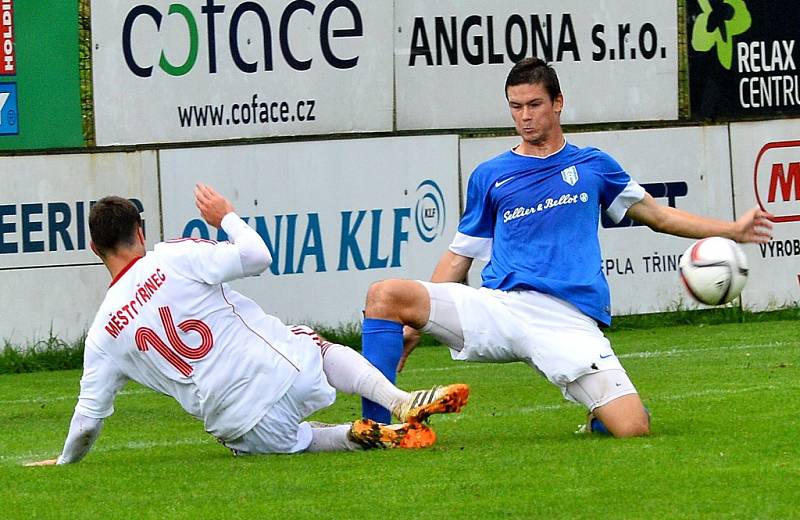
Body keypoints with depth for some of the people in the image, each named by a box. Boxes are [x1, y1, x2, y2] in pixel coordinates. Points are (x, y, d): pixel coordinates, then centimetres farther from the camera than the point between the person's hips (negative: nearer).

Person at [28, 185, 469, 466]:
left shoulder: (103, 333, 4)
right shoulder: (174, 258, -4)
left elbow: (89, 417, 8)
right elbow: (256, 256, -6)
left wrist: (65, 461, 27)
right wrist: (227, 216, 13)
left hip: (240, 422, 1)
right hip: (289, 370, -1)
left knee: (287, 439, 33)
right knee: (325, 349, 33)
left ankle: (356, 435, 1)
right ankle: (403, 402, 7)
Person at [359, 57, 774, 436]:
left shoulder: (594, 166, 16)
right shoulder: (489, 176, 15)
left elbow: (657, 215, 27)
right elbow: (459, 257, 19)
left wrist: (731, 230, 23)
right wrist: (414, 327, 11)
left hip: (570, 322, -1)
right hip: (499, 307, 1)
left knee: (634, 430, -21)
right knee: (385, 295, -23)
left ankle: (601, 415, 17)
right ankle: (375, 429, -20)